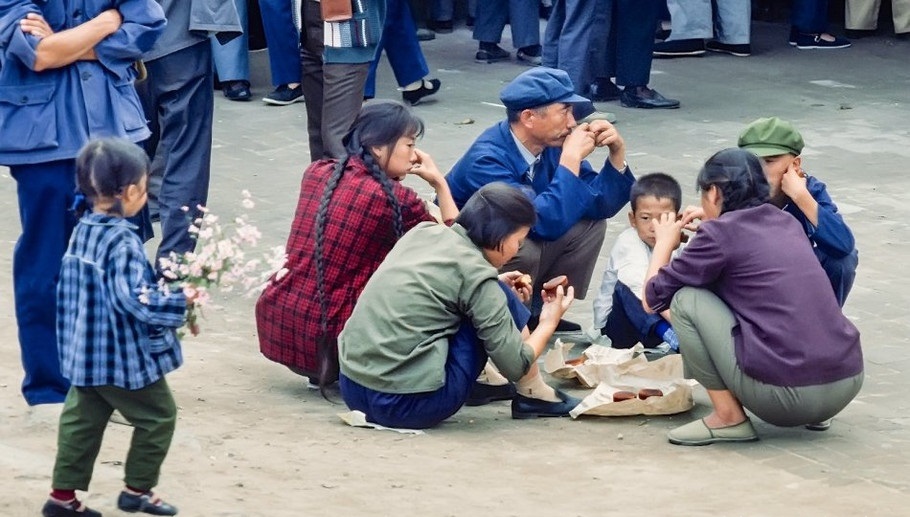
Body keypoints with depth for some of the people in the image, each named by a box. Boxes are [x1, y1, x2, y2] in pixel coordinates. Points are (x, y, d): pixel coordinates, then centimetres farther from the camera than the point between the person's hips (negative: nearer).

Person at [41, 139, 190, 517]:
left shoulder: (83, 230, 3)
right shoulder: (122, 243, -24)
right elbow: (135, 299, -30)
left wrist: (159, 291, 17)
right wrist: (179, 304, -18)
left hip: (84, 354, 8)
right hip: (124, 355, -8)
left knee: (82, 419, 16)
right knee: (157, 416, 10)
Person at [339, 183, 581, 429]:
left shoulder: (423, 232, 9)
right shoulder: (474, 272, -10)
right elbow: (514, 366, -5)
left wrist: (494, 290, 24)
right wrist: (548, 323, 12)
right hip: (408, 404, -7)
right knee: (504, 297, 6)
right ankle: (533, 395, 20)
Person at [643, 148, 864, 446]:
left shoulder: (719, 234, -4)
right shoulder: (786, 223, 15)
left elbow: (652, 300, 6)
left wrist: (665, 242, 22)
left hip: (787, 393, -7)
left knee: (686, 300, 3)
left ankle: (729, 418, 3)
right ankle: (812, 415, 19)